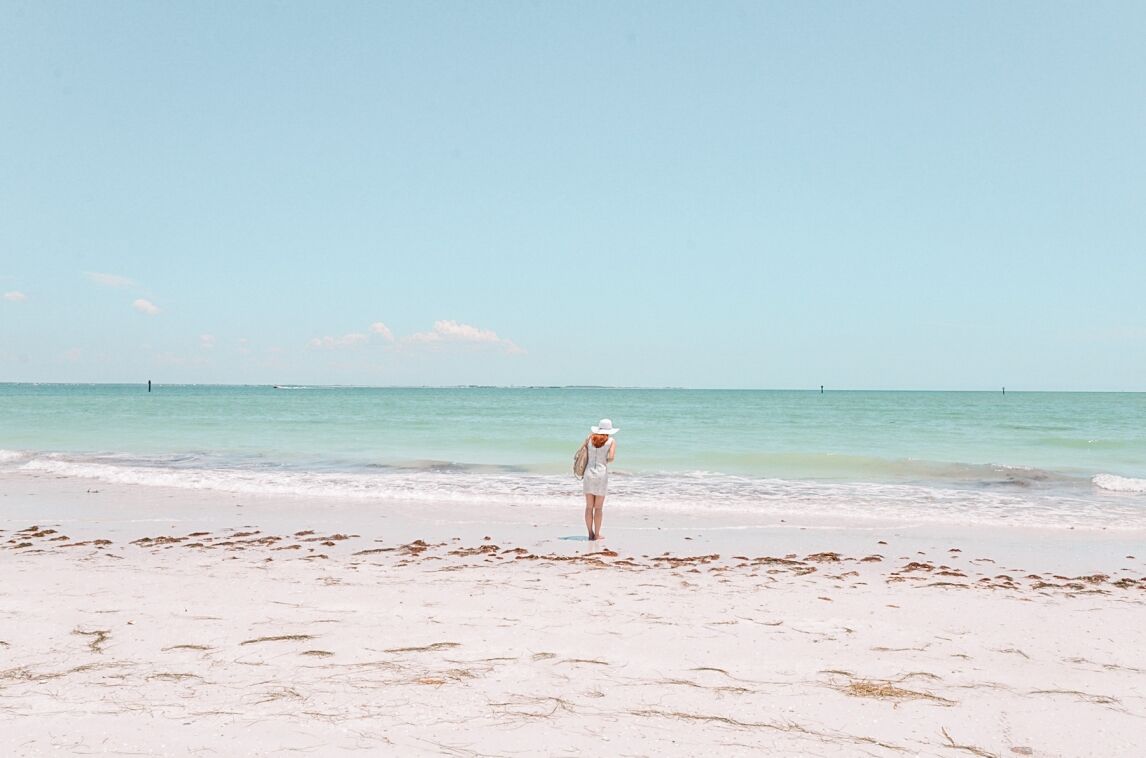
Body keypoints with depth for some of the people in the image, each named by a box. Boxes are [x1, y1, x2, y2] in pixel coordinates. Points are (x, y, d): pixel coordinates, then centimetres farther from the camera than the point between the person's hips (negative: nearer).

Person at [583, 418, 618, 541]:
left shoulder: (590, 438, 6)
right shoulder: (611, 441, -1)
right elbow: (611, 457, -12)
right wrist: (607, 461, 8)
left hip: (589, 473, 2)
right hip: (602, 474, -2)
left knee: (589, 506, 8)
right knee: (599, 507, 5)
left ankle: (590, 533, 11)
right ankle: (597, 534, 7)